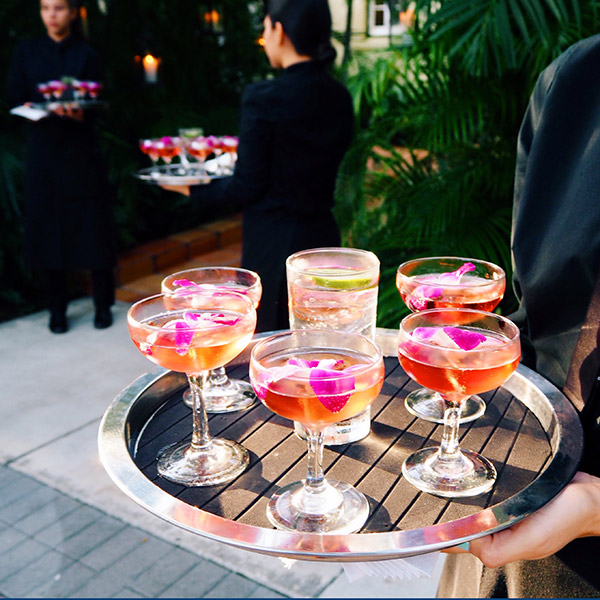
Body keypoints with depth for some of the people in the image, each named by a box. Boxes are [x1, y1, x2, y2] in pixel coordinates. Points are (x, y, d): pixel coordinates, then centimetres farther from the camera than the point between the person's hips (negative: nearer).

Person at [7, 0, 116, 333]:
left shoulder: (86, 55, 3)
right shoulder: (28, 52, 8)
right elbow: (15, 98, 6)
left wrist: (77, 113, -26)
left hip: (81, 150, -2)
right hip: (44, 148, 2)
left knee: (92, 227, -1)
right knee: (48, 229, 2)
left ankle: (103, 304, 12)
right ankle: (57, 309, 13)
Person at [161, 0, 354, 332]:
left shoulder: (264, 97, -16)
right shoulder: (339, 96, 4)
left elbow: (246, 187, -13)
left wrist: (195, 190, 4)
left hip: (273, 243, -7)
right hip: (322, 234, 7)